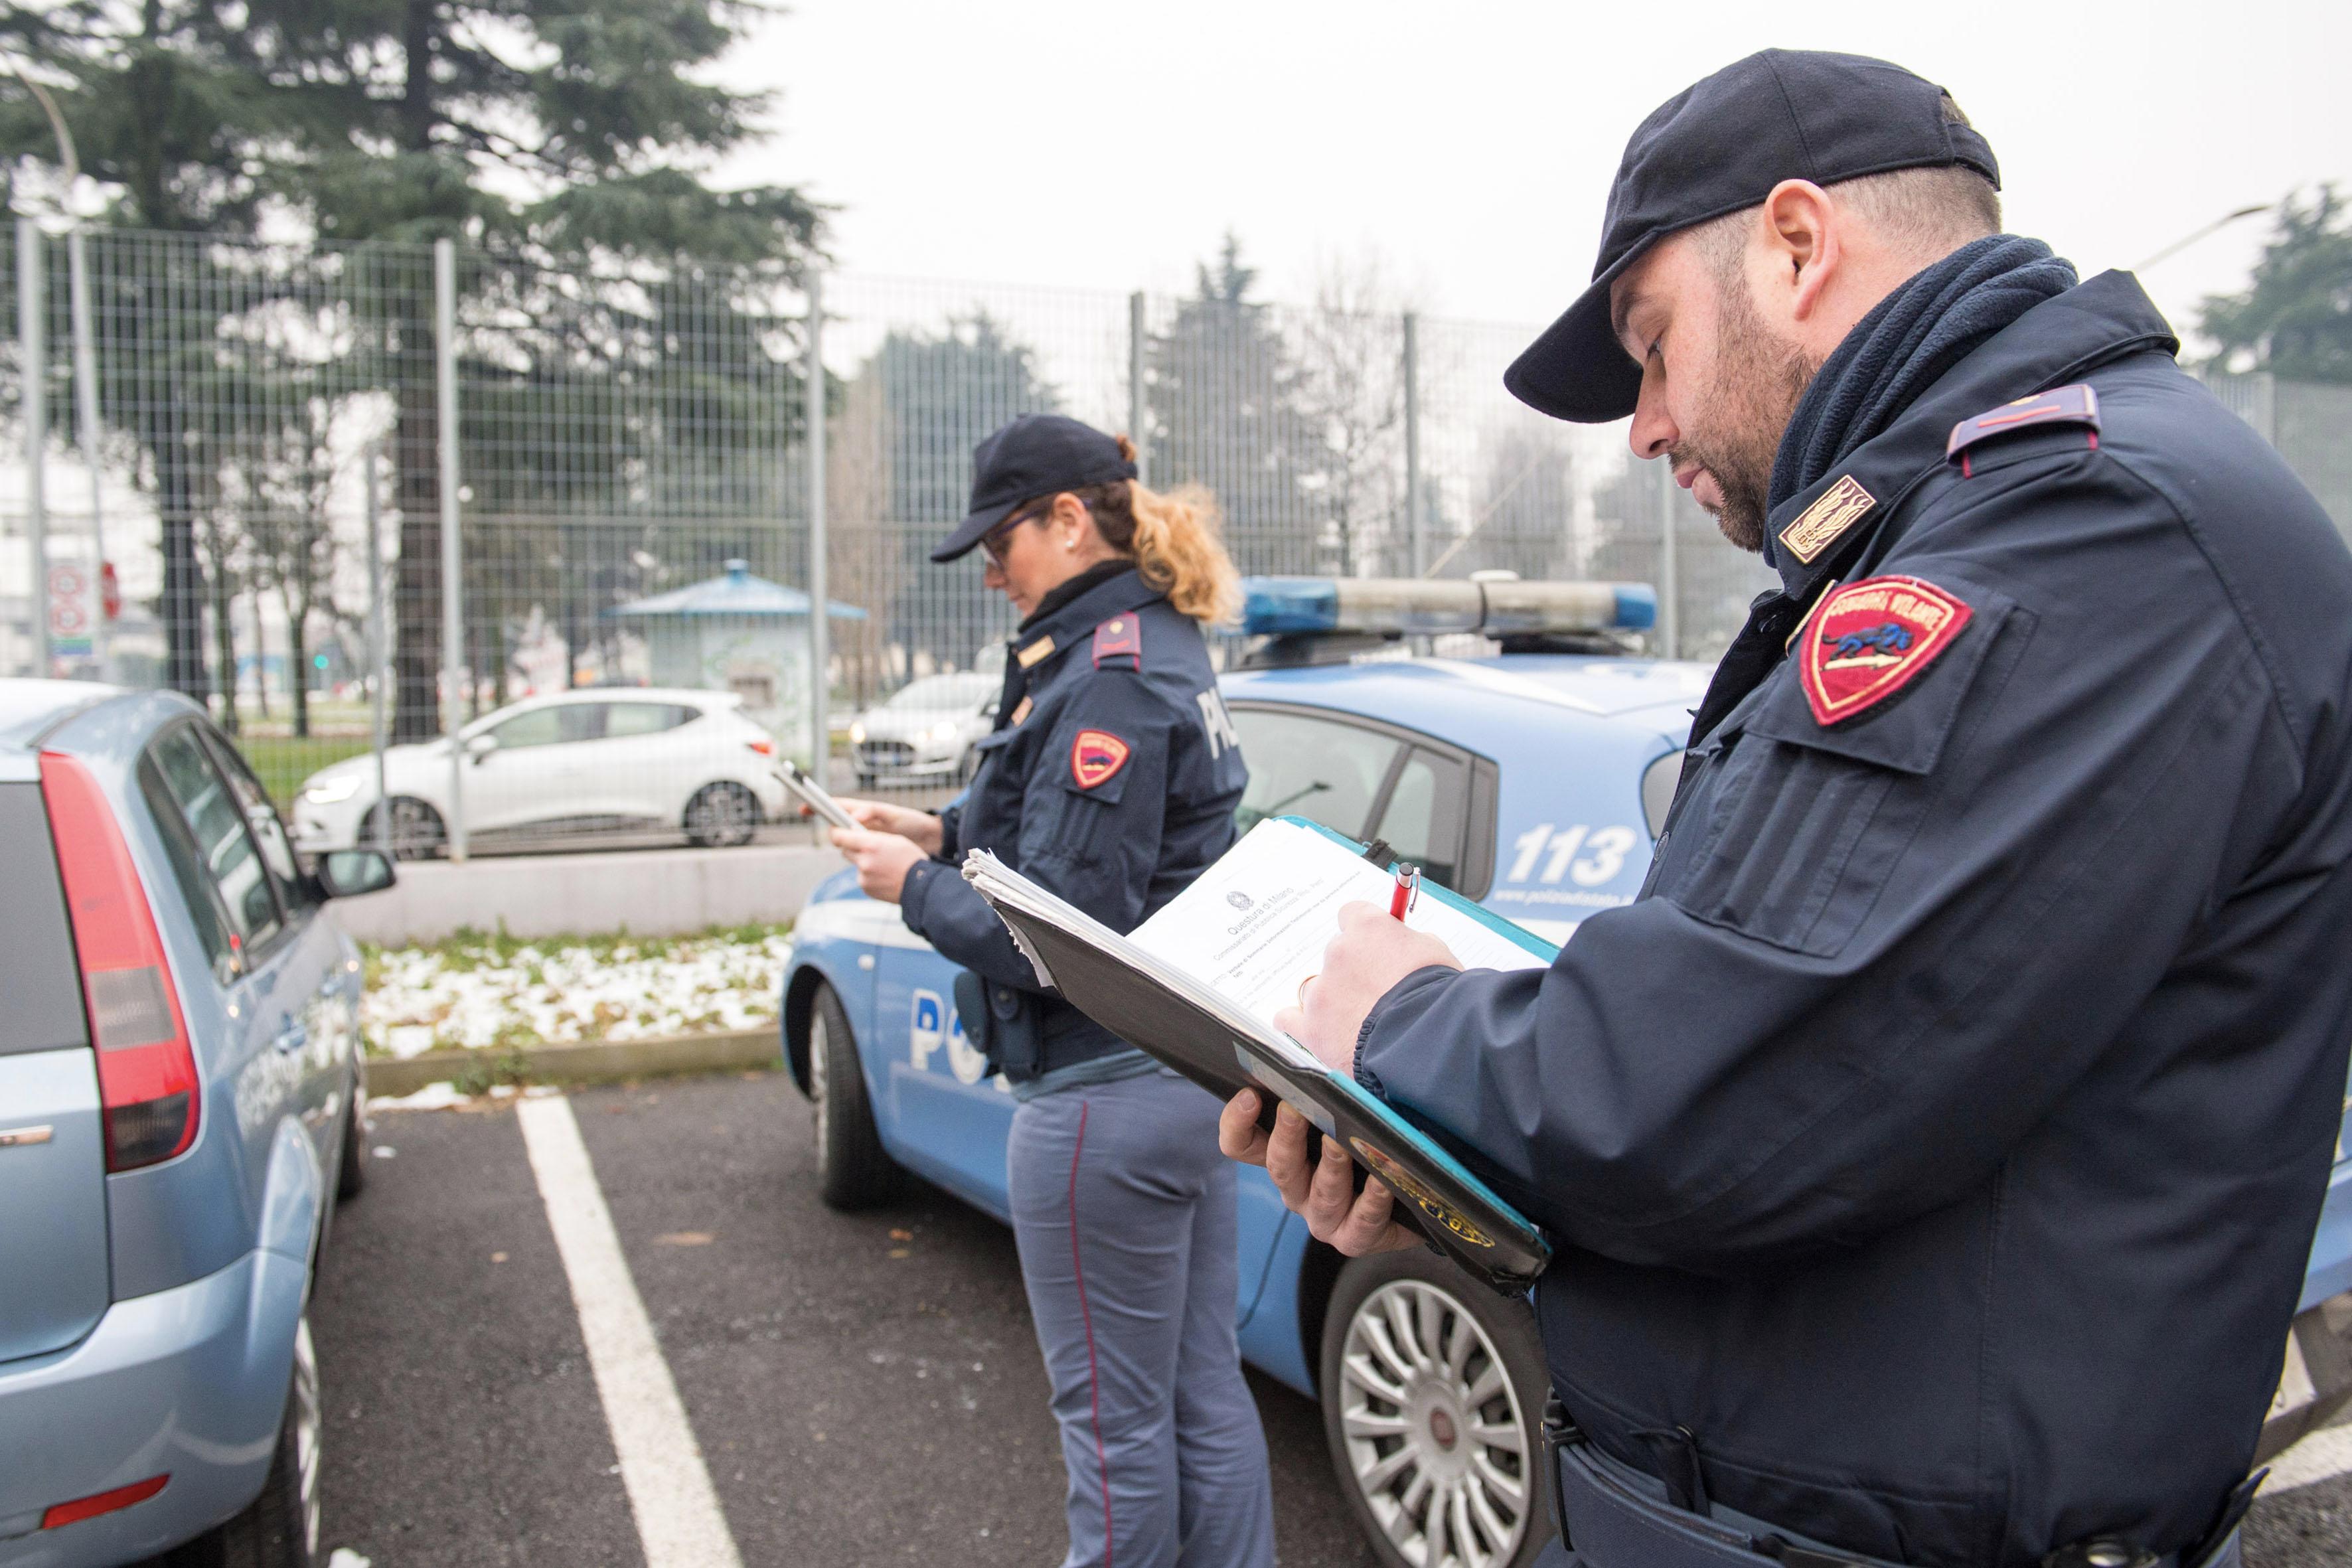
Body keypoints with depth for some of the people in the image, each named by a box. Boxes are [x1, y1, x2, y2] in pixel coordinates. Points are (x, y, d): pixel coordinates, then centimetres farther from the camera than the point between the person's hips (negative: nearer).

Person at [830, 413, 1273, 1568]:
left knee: (1114, 1419, 7)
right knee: (1205, 1395, 18)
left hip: (1101, 1097, -10)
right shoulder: (1160, 647, 12)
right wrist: (949, 835, 10)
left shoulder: (1108, 676, -19)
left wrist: (916, 888, -6)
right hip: (1188, 1073, 10)